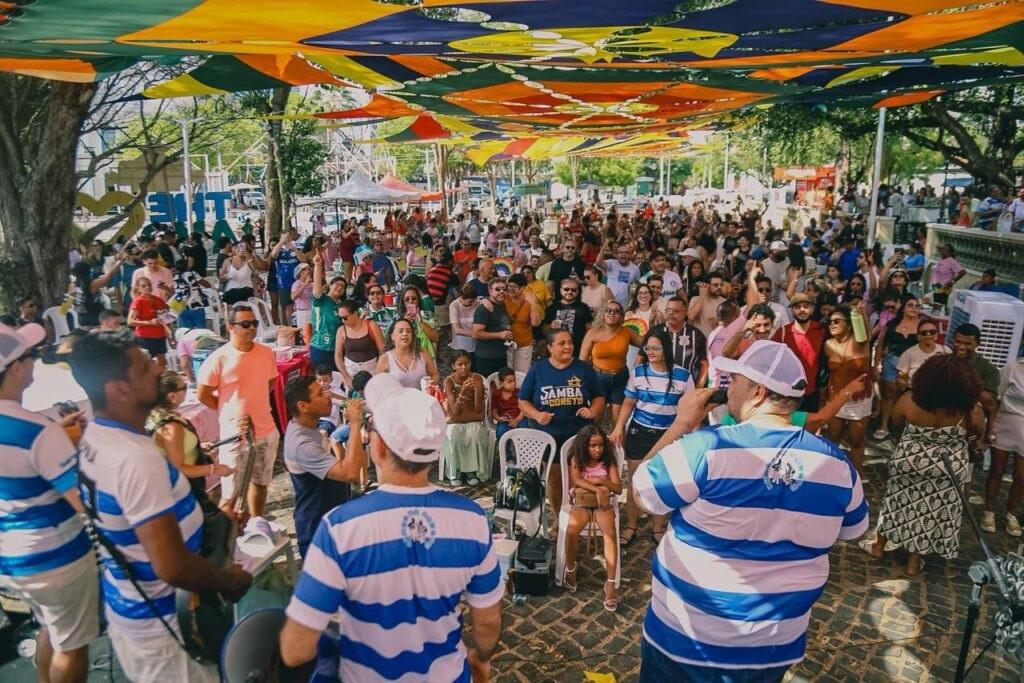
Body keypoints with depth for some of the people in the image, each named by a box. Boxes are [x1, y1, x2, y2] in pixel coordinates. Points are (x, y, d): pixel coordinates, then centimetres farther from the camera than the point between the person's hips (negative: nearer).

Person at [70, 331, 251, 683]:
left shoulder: (94, 437, -2)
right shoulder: (137, 458, -32)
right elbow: (172, 566, -32)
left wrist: (207, 515, 14)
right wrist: (229, 581, -15)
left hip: (127, 606, 9)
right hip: (162, 625, -9)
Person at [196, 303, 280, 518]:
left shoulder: (266, 353, -2)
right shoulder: (218, 358, -15)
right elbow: (202, 395, -8)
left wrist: (253, 402, 8)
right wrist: (228, 410, -1)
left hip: (267, 430, 5)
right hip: (235, 433, -5)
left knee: (260, 481, 22)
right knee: (231, 492, 3)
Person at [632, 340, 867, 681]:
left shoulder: (704, 448, -25)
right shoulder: (837, 463, -10)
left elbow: (640, 492, -11)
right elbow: (853, 529, 9)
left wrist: (682, 423, -6)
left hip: (687, 635, -3)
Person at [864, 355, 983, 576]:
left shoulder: (909, 400, -23)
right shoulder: (971, 411, -22)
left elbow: (895, 420, -2)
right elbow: (979, 431, 1)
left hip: (909, 460, 1)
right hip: (948, 468, 0)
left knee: (899, 501, 21)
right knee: (930, 508, 16)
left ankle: (878, 546, 37)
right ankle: (914, 562, 30)